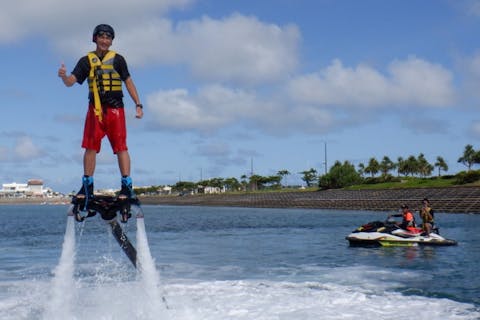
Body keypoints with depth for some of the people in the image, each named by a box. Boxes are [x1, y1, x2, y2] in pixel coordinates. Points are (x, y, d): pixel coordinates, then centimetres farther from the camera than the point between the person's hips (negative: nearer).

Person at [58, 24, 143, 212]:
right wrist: (63, 76, -20)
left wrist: (138, 105, 1)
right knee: (90, 147, 0)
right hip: (94, 109, 2)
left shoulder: (117, 60, 8)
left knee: (120, 147, -8)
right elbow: (71, 82, 3)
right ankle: (87, 186, 7)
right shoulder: (87, 61, 11)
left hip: (115, 108, -2)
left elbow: (128, 83, 8)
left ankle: (126, 186, -8)